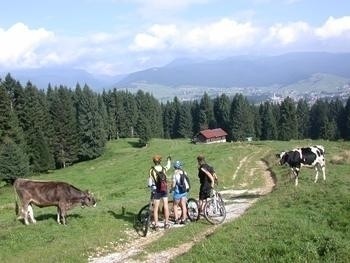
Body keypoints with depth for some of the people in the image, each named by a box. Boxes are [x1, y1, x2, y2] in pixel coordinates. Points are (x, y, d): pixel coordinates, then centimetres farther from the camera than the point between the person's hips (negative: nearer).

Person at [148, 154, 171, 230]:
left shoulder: (152, 170, -13)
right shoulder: (164, 168, -3)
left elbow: (150, 182, -12)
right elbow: (168, 166, 22)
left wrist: (150, 186, 11)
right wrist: (169, 160, 41)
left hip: (157, 190, -3)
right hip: (164, 190, 3)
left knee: (155, 208, 5)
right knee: (166, 207, 11)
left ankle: (156, 225, 6)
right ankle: (166, 223, 17)